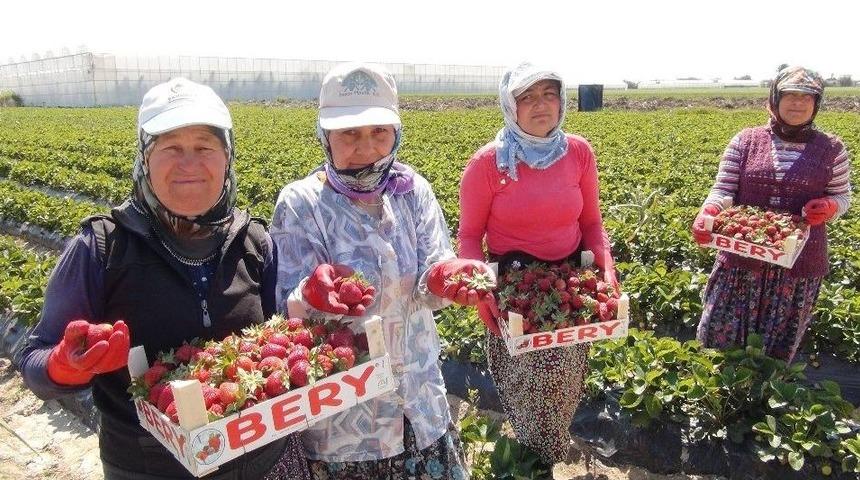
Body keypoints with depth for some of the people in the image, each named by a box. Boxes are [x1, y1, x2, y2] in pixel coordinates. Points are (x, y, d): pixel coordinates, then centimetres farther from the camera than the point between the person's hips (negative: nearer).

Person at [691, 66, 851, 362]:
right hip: (743, 257, 0)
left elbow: (842, 196, 11)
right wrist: (707, 213, -25)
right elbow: (723, 190, -3)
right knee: (719, 339, 5)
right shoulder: (746, 141, 1)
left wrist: (829, 206, -14)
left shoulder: (831, 149, 2)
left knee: (777, 349, 13)